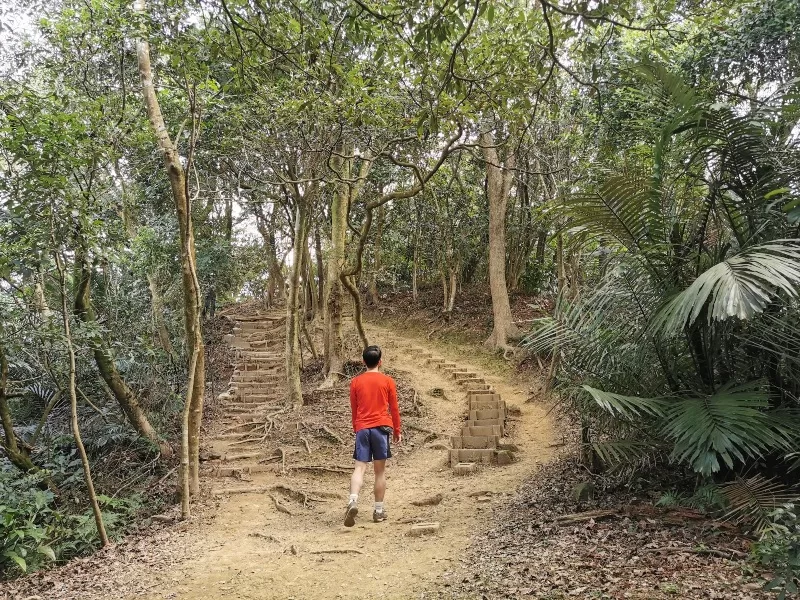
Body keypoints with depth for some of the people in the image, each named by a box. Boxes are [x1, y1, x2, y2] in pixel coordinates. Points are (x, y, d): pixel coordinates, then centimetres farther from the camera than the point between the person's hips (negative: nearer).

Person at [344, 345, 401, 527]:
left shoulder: (356, 382, 6)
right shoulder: (388, 381, 2)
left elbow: (354, 409, 13)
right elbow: (394, 409, 6)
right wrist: (397, 431, 17)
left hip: (362, 428, 1)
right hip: (381, 427, -1)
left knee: (360, 468, -3)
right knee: (380, 471, 7)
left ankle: (353, 501, -26)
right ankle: (379, 511, 12)